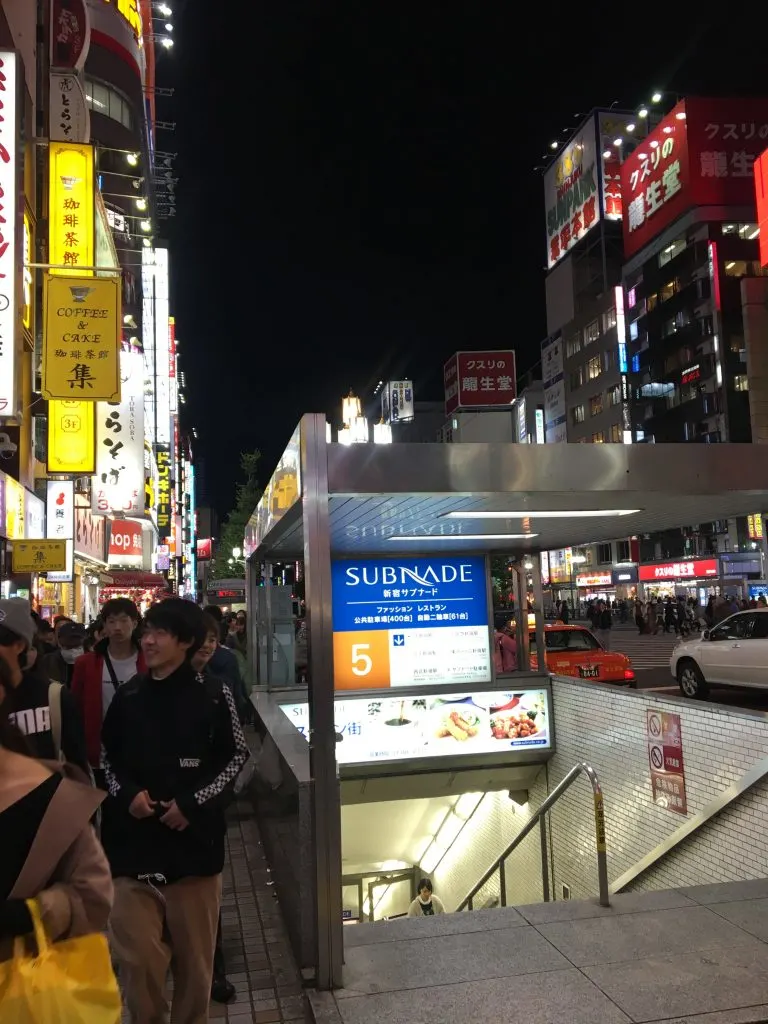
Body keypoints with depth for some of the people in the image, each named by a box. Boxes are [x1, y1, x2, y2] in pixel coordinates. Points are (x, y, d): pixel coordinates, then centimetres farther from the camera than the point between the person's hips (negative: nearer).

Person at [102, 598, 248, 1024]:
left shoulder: (213, 695, -7)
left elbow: (235, 757, 1)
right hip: (133, 838, 2)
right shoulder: (128, 695, 3)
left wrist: (193, 803, -10)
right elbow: (108, 755, 14)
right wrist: (125, 794, -4)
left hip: (193, 837, -2)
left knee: (194, 948, 11)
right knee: (136, 952, 4)